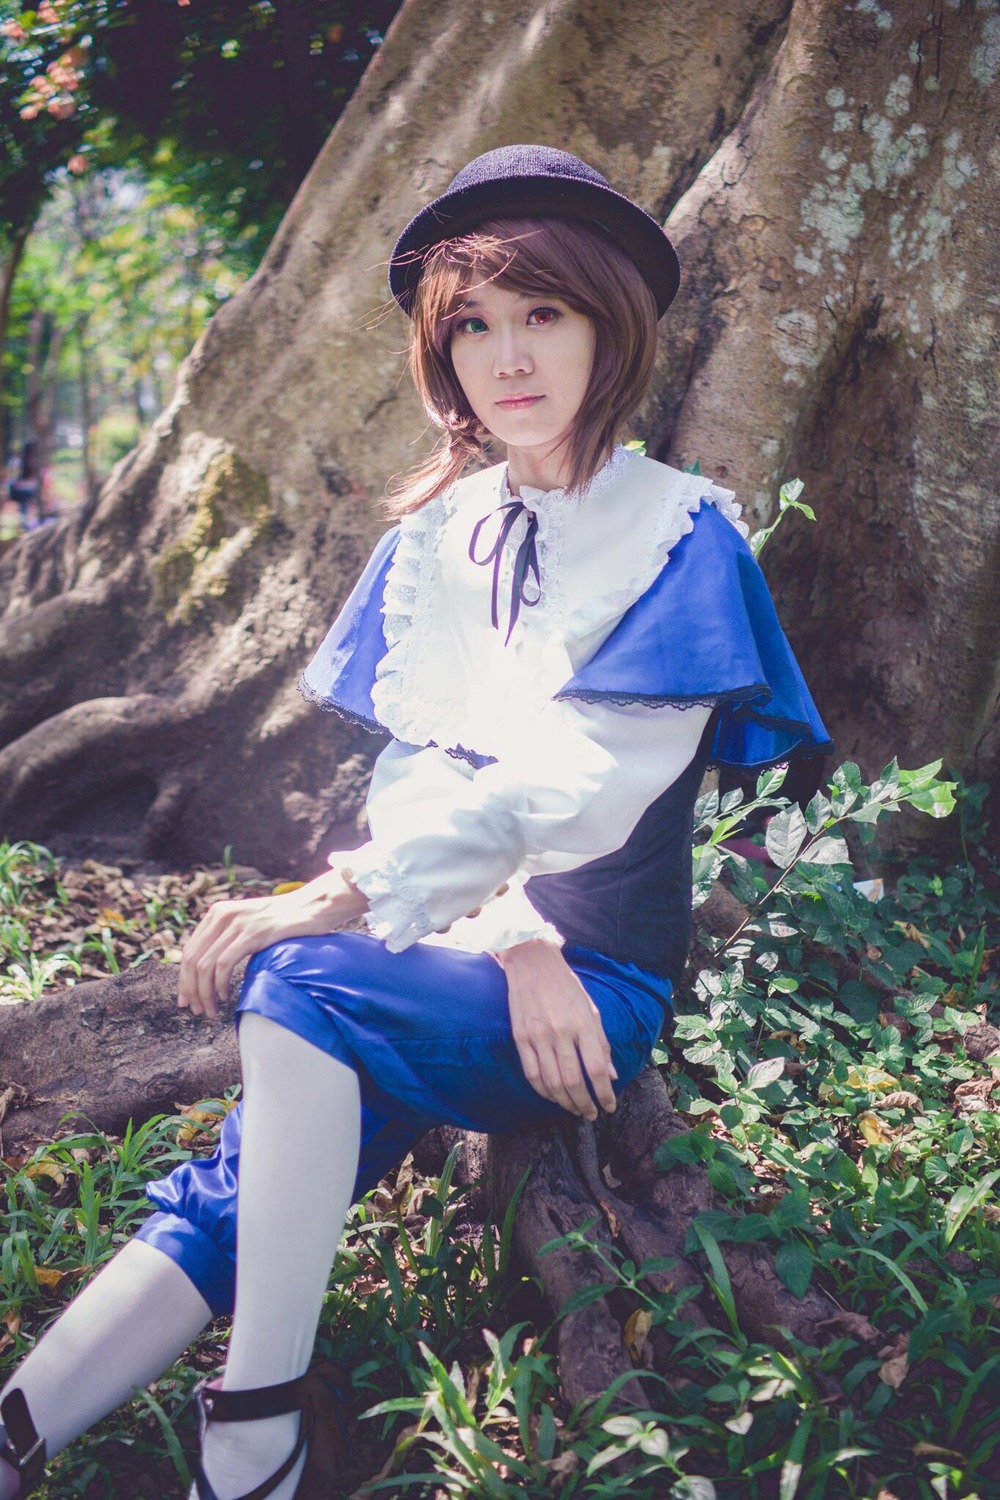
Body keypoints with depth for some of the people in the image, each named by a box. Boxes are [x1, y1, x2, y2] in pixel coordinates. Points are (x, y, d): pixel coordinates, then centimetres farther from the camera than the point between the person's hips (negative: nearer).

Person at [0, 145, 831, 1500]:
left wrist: (337, 901, -26)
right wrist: (514, 943, -16)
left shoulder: (677, 538, -7)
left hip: (594, 987, -5)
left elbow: (573, 786, -18)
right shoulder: (433, 539, 10)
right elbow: (411, 770, 2)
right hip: (441, 959, 5)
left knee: (304, 986, -31)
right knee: (226, 1205, -17)